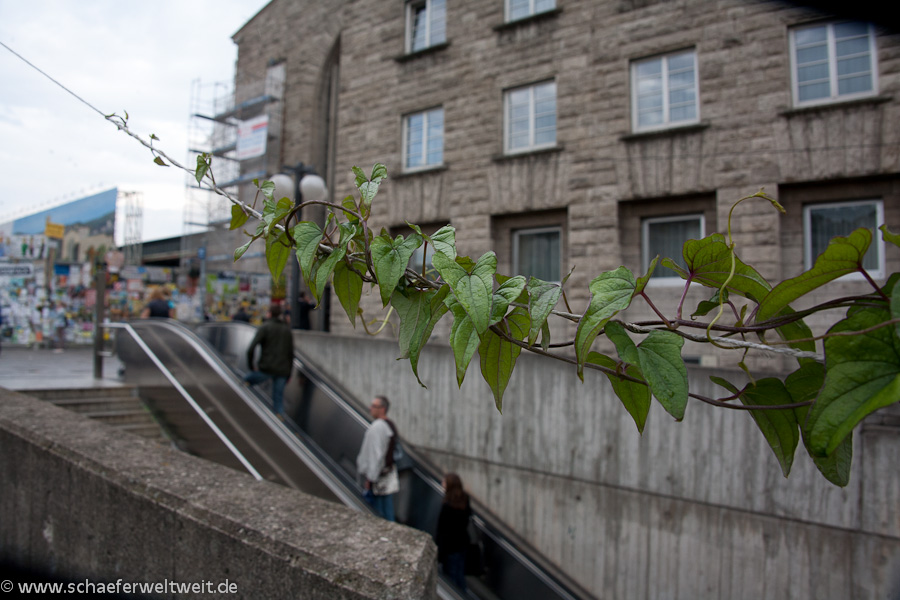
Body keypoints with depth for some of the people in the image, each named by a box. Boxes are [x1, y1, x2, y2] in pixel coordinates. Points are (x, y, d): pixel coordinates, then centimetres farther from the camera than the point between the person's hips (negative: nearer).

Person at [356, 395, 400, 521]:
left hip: (377, 477, -9)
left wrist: (369, 478, -17)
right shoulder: (391, 425, 9)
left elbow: (375, 455, -22)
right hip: (389, 472, 9)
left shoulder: (376, 427, -20)